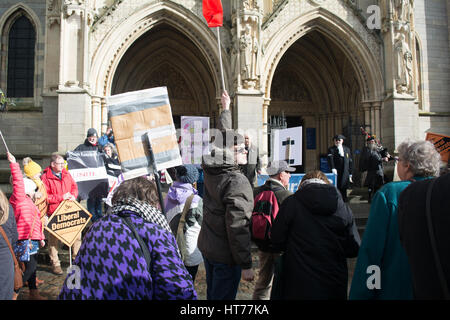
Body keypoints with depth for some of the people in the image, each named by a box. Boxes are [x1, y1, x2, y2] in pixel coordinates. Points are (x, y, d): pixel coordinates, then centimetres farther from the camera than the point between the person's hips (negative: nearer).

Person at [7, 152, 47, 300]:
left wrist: (41, 237, 27)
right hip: (25, 239, -10)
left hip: (32, 239, 10)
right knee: (30, 266, -12)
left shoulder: (28, 201, 20)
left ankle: (33, 293, 25)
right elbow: (18, 182, -19)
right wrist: (13, 163, -22)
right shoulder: (19, 199, -5)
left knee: (32, 265, 15)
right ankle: (14, 293, -2)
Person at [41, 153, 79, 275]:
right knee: (54, 238, 4)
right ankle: (55, 264, 17)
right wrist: (61, 197, -16)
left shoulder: (66, 174, 10)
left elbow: (74, 186, 15)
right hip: (54, 213, -5)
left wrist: (73, 195, -6)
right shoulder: (45, 177, -8)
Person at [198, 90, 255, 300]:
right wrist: (246, 265, -18)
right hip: (225, 254, -8)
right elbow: (238, 227, -25)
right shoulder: (237, 182, -23)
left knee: (212, 294, 23)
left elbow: (222, 137, 16)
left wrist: (226, 109, 29)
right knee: (223, 297, 6)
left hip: (206, 246, 8)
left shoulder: (211, 171, -1)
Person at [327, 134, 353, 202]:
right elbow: (330, 159, -14)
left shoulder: (347, 149, 14)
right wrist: (333, 168, -30)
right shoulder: (331, 149, 2)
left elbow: (350, 162, 14)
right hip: (336, 174, -3)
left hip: (345, 175, 3)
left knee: (344, 189, 7)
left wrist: (350, 174, 10)